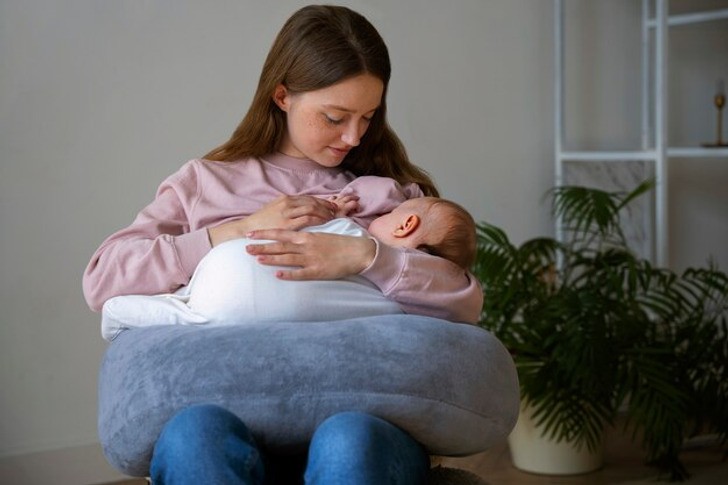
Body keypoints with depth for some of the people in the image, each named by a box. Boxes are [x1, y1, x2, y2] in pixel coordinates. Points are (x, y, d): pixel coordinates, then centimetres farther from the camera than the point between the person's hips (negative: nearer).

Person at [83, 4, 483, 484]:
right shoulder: (205, 182, 19)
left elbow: (466, 300, 4)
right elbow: (101, 279, 5)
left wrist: (365, 255, -12)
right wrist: (238, 231, -2)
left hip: (359, 409, 0)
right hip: (237, 410, 0)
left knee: (349, 442, -37)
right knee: (194, 431, -37)